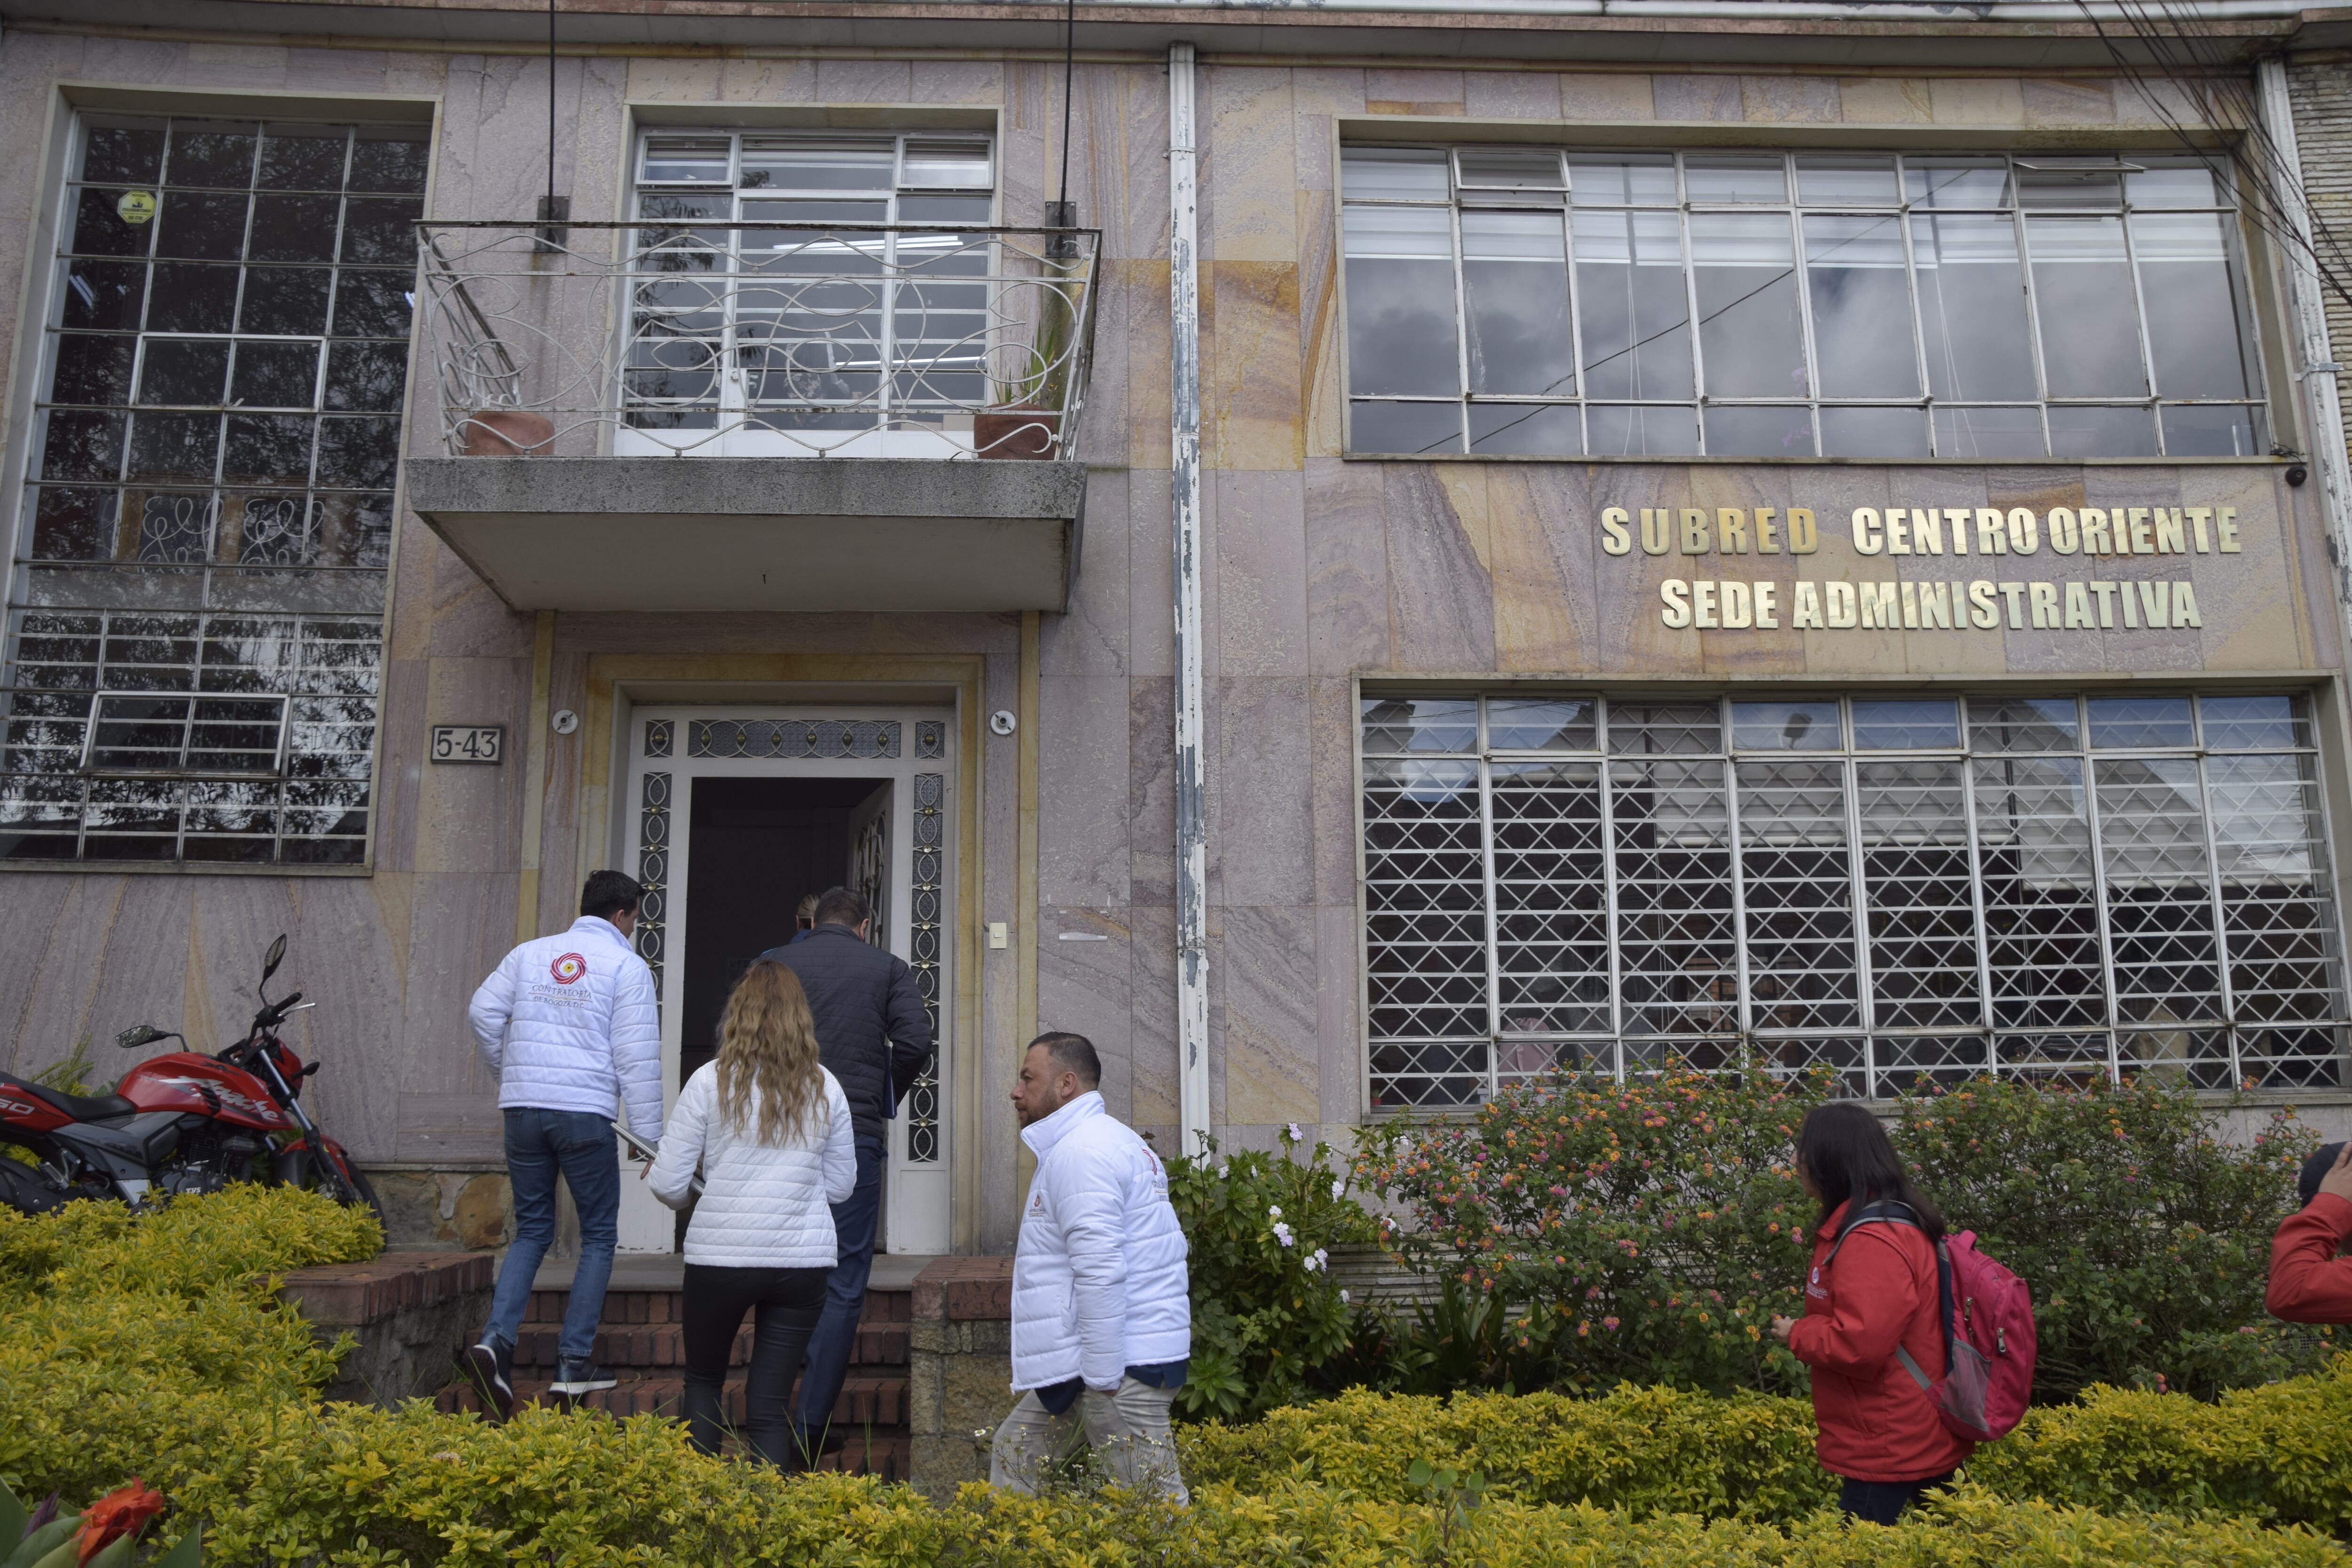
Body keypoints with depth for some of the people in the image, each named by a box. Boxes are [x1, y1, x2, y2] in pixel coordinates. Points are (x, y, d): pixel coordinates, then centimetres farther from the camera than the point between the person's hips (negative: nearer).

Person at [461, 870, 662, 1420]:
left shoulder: (531, 953, 13)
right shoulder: (626, 965, -1)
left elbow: (483, 1011, 8)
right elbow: (637, 1056, -5)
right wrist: (651, 1135, -3)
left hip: (524, 1108, 5)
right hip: (585, 1112, -4)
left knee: (532, 1230, 15)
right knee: (599, 1236, 7)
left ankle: (496, 1339, -2)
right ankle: (574, 1363, 5)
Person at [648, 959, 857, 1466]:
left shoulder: (710, 1081, -5)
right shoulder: (825, 1088, 2)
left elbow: (668, 1185, -5)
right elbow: (841, 1186, 9)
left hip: (721, 1257, -1)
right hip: (803, 1259, 2)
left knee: (703, 1381, 21)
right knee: (771, 1402, 8)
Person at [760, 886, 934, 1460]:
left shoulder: (773, 962, 8)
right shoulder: (888, 968, 4)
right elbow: (915, 1043, -7)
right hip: (854, 1135, -2)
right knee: (844, 1284, 4)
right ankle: (812, 1424, 1)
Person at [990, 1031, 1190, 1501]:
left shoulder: (1080, 1151, -15)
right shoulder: (1106, 1141, 19)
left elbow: (1101, 1270, -23)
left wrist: (1103, 1379, -21)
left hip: (1122, 1362, -11)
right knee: (1013, 1455, 18)